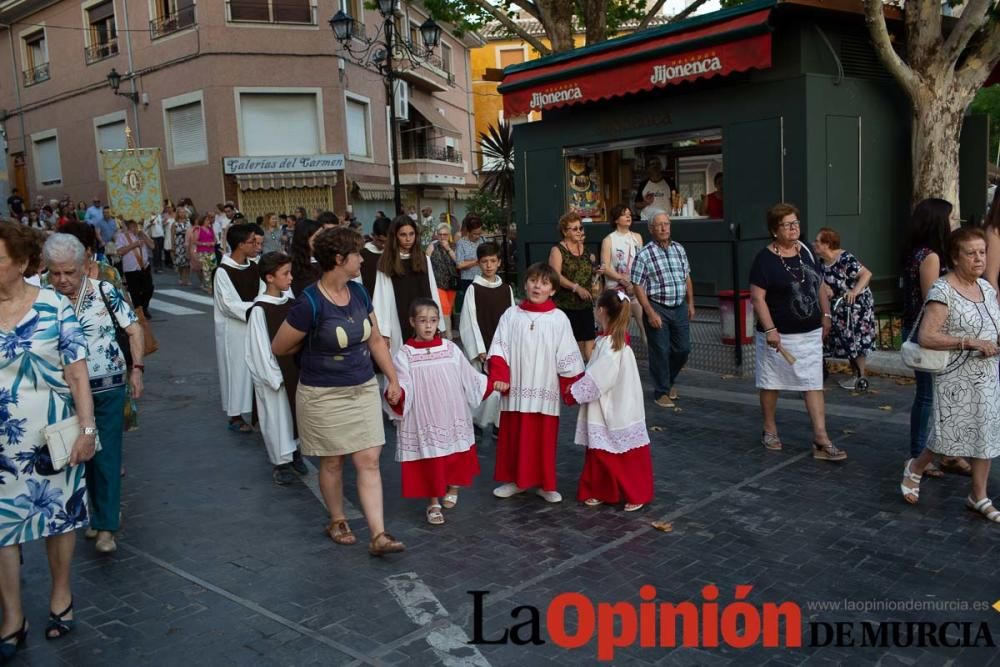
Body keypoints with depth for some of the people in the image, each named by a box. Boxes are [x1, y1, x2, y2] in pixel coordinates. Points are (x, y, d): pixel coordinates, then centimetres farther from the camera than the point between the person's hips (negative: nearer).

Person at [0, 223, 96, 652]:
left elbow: (77, 374, -8)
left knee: (59, 512, 12)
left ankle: (61, 593, 33)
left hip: (52, 435, -1)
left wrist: (87, 429, -12)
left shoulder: (54, 307, -8)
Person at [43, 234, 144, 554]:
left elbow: (134, 328, -2)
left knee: (106, 454, -1)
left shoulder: (104, 291, -9)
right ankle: (102, 510, 30)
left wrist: (136, 368, -8)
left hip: (108, 386, -2)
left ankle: (106, 526, 3)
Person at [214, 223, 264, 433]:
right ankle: (235, 416, 15)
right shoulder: (223, 271, -14)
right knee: (236, 370, 3)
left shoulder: (253, 267, 4)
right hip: (233, 331, -6)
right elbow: (229, 305, -17)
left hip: (254, 327, 6)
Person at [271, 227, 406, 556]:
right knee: (333, 462, 11)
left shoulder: (358, 292, 0)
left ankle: (378, 535, 4)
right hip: (324, 395, -5)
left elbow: (376, 339, 10)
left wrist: (393, 378, 9)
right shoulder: (309, 303, -20)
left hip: (363, 390, 5)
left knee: (369, 461, 1)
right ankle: (336, 521, 34)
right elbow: (279, 348, -9)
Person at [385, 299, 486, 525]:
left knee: (456, 456, 13)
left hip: (453, 416, 3)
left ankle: (453, 488, 41)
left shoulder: (450, 349, 2)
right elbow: (403, 387, -14)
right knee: (429, 462, 4)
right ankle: (434, 503, 21)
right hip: (424, 419, -3)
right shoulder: (404, 355, -6)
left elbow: (468, 378, 9)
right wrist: (396, 395, -34)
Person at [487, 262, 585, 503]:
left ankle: (544, 483, 20)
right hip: (515, 389, 2)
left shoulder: (559, 318, -1)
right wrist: (499, 376, -13)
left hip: (545, 391, -1)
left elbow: (567, 356, 0)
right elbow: (499, 348, -1)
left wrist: (572, 388, 0)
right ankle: (515, 480, 26)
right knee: (512, 436, 10)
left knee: (544, 438, 5)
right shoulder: (511, 315, 2)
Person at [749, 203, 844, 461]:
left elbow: (819, 286, 19)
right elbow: (757, 297, -16)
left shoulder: (806, 252, 8)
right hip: (779, 335, -5)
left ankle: (821, 440, 3)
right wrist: (770, 329, -22)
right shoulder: (764, 259, -12)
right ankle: (770, 431, 28)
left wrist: (825, 315, 14)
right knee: (771, 383, 9)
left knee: (814, 384, 2)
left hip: (810, 333, 5)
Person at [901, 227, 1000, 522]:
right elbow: (926, 336, -23)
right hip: (955, 378, -7)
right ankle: (915, 468, 29)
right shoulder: (943, 291, -15)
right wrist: (970, 343, -24)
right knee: (949, 434, 0)